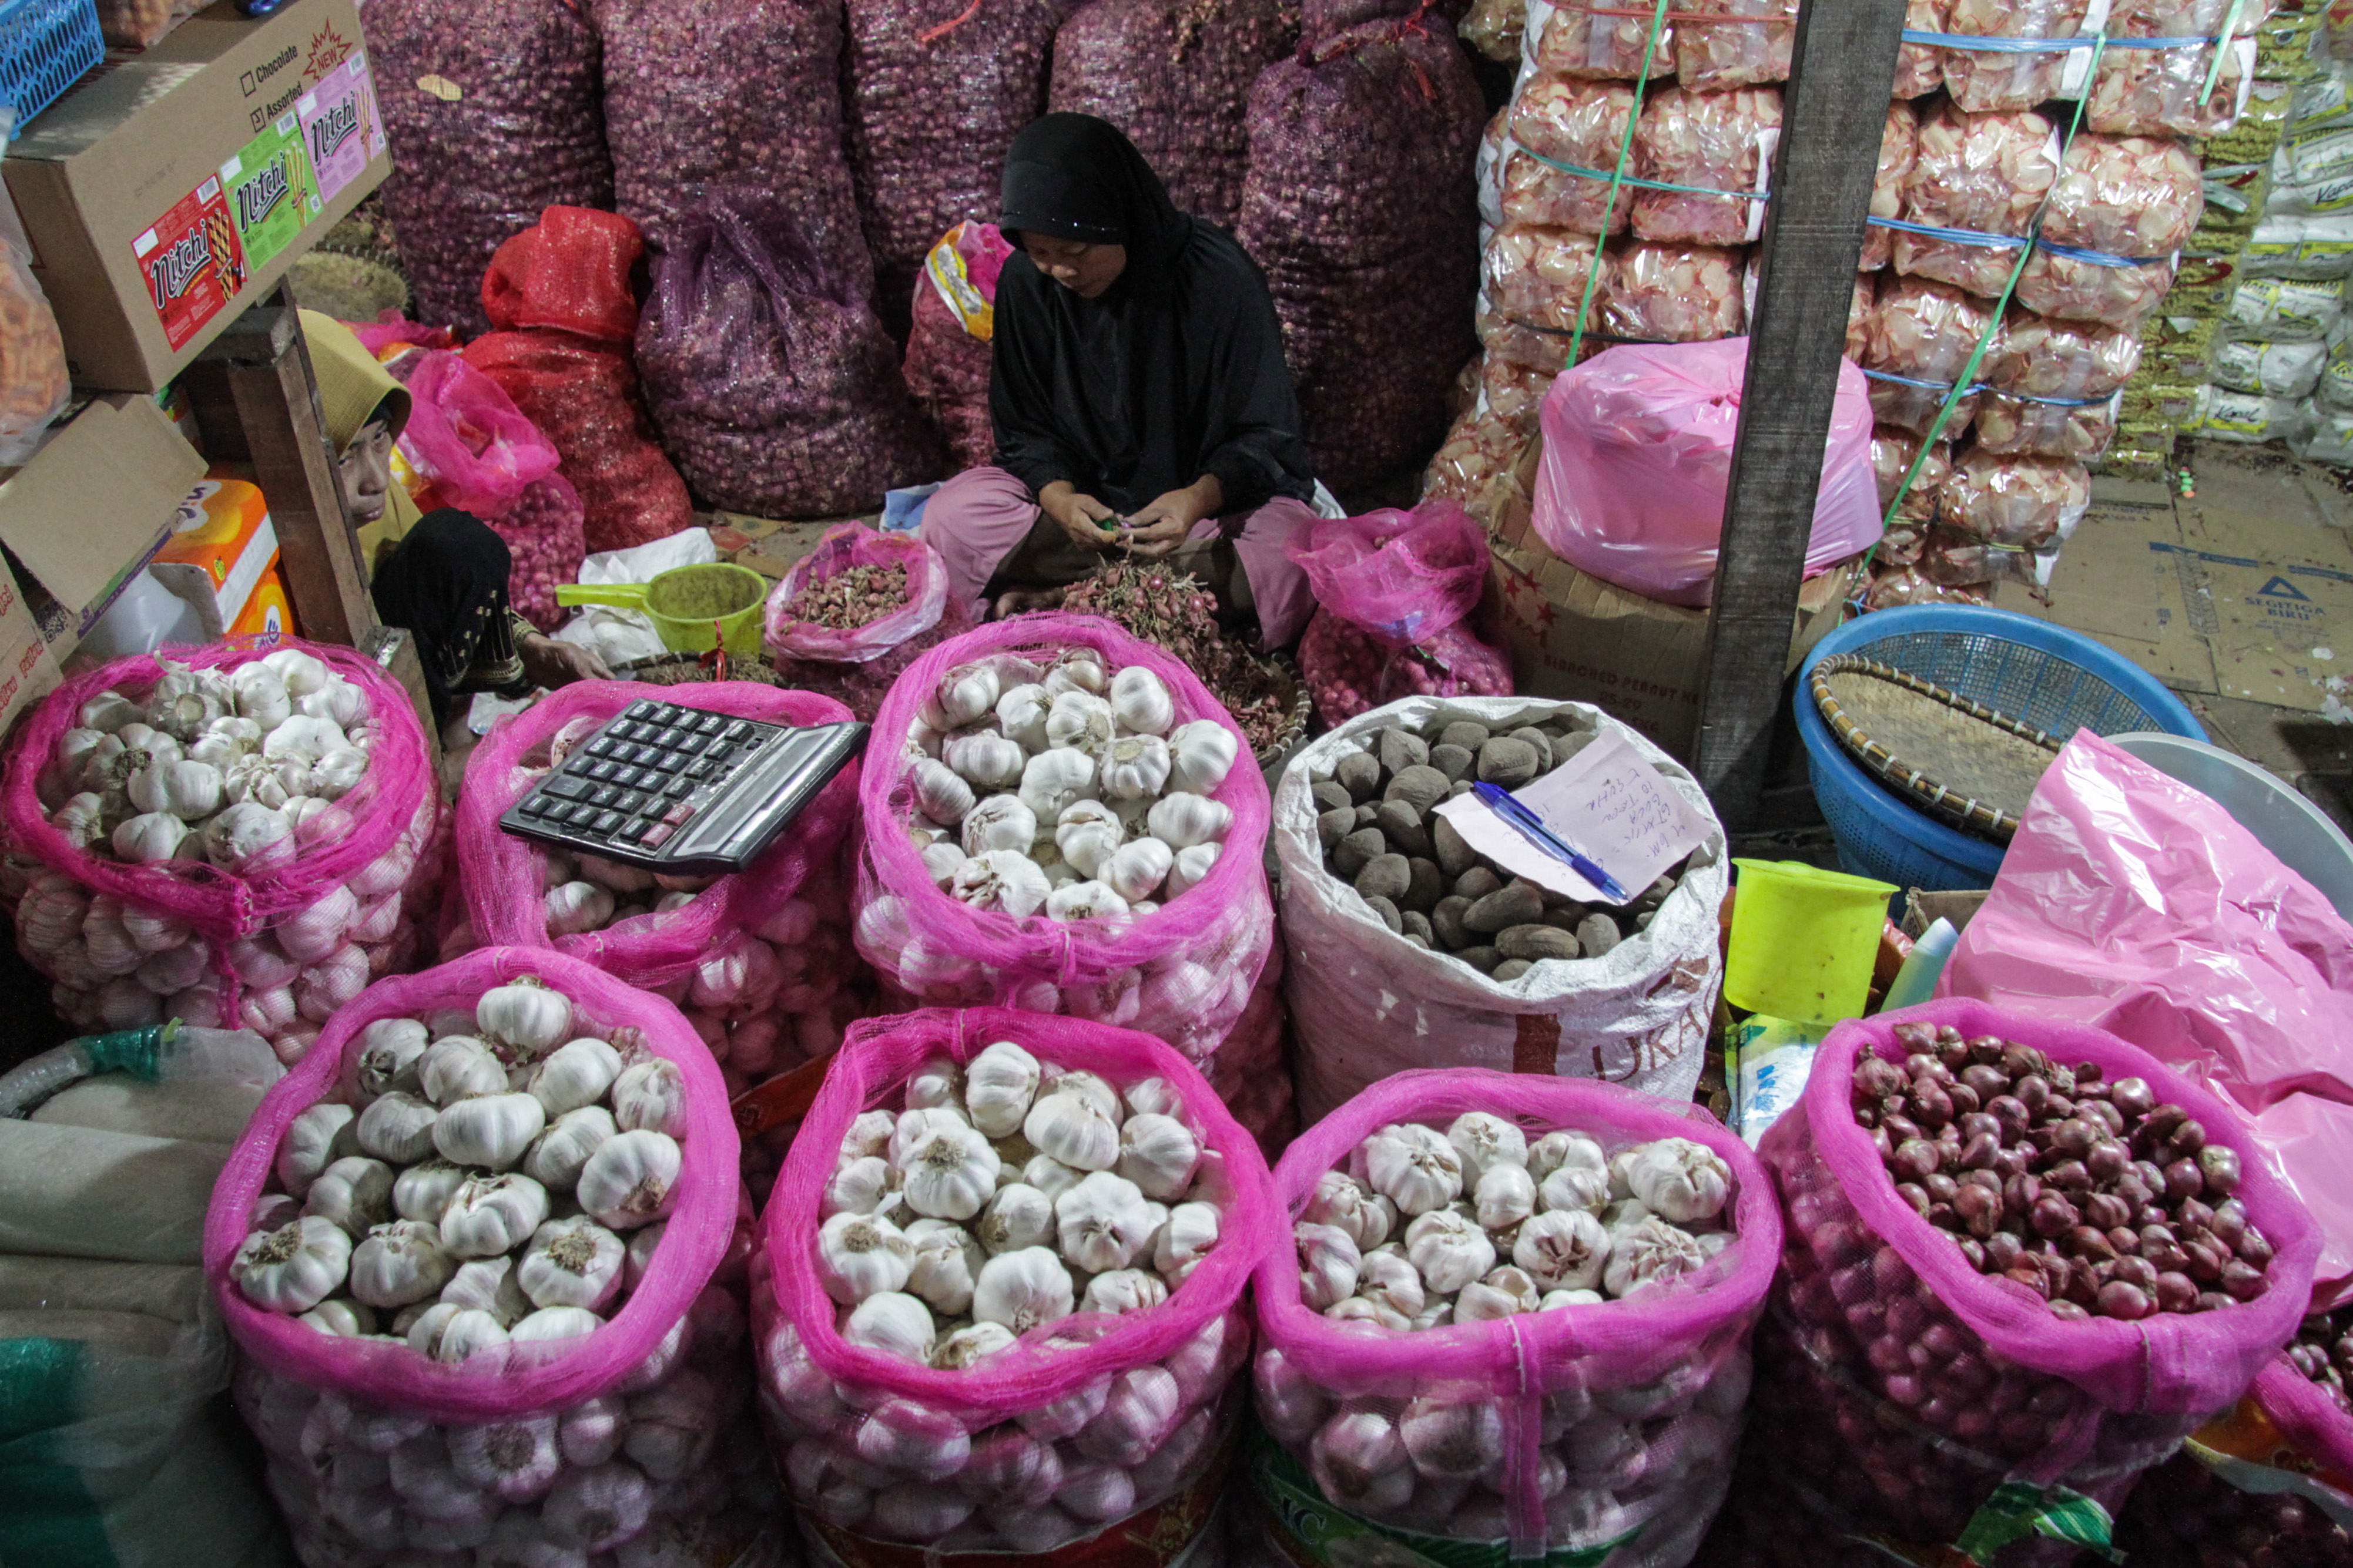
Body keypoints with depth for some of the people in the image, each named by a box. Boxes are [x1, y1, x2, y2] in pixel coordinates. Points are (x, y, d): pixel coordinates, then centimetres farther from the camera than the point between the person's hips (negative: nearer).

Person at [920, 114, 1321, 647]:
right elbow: (1026, 430, -1)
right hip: (1082, 493, 3)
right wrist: (1059, 498, -24)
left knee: (1291, 562, -35)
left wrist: (1200, 497, -34)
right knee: (951, 515, -23)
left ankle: (1053, 593, -24)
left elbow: (1264, 438, -13)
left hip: (1221, 496, -2)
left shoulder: (1221, 278, -18)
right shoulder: (1025, 281, -8)